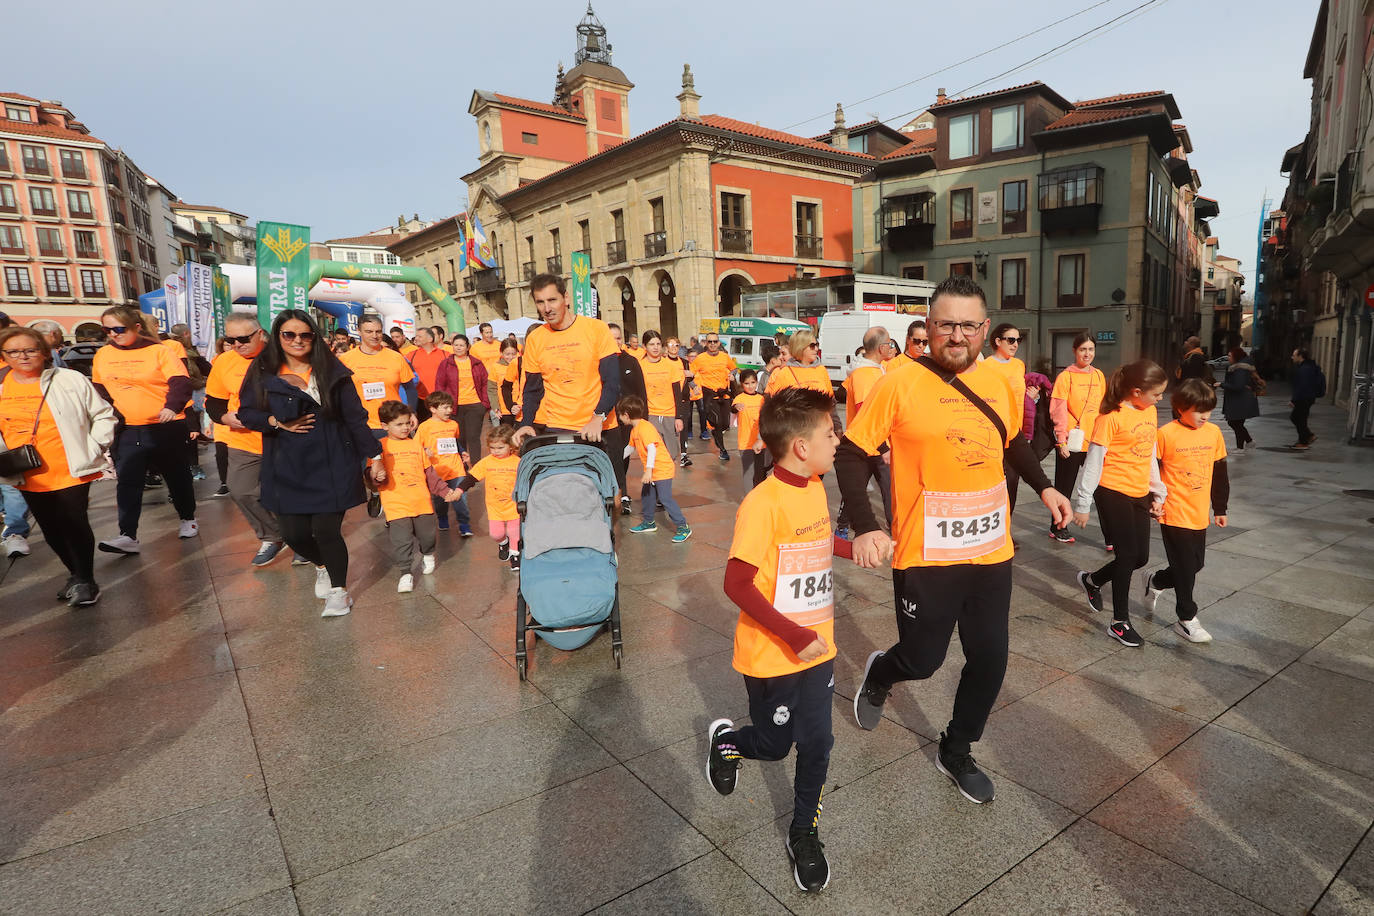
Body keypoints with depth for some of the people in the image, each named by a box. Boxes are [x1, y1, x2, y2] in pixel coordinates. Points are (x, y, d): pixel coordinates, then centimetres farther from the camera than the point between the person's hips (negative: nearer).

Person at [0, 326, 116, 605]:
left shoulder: (70, 380, -4)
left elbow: (103, 416, 3)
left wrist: (93, 449, -6)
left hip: (71, 472, -4)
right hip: (29, 477, 4)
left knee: (75, 525, -5)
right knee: (52, 530, 13)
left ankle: (85, 580, 10)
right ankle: (75, 574, 31)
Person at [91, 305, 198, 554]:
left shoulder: (159, 351, -7)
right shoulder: (102, 355, 8)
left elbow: (180, 382, -16)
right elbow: (99, 390, 20)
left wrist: (172, 406, -31)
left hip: (165, 428, -3)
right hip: (126, 431, 4)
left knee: (177, 476, 11)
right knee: (127, 482, -3)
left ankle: (188, 519, 29)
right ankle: (127, 535, -4)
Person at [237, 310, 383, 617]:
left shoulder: (332, 371, -1)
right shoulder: (263, 372, 4)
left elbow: (354, 416, 0)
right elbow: (246, 413, 7)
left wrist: (373, 454, -1)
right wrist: (277, 422, -12)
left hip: (331, 465, -2)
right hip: (287, 468, 2)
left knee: (326, 530, -5)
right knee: (294, 534, 4)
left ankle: (339, 590, 18)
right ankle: (322, 567, 38)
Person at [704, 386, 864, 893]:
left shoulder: (815, 488, 0)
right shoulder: (763, 502, -26)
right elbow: (737, 584, -26)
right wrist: (794, 636, -25)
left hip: (817, 647, 6)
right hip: (773, 656, -6)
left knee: (817, 742, 11)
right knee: (773, 744, 13)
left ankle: (804, 831, 35)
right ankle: (725, 741, 46)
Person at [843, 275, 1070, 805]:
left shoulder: (997, 387, 4)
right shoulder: (900, 385, -14)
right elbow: (851, 454, -11)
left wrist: (1044, 487, 11)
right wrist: (865, 527, -20)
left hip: (991, 552, 6)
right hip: (926, 557, -5)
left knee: (990, 660, 12)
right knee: (922, 660, 7)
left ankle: (956, 751, 37)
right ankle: (878, 676, 44)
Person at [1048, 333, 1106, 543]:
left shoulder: (1099, 376, 10)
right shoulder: (1066, 376, -5)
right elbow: (1058, 411, -8)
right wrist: (1062, 441, -12)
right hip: (1071, 443, -4)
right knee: (1064, 487, 9)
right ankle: (1058, 528, 25)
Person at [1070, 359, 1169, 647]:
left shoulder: (1151, 412, 8)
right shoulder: (1111, 417, -14)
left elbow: (1151, 455, 17)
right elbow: (1094, 461, -13)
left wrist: (1158, 492, 18)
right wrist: (1082, 503, -12)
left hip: (1140, 494, 7)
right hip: (1113, 493, -7)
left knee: (1140, 557, 8)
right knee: (1128, 554, -5)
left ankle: (1092, 580, 35)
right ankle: (1120, 622, 9)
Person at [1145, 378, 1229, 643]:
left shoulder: (1213, 432, 5)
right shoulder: (1166, 434, -13)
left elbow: (1219, 474, 13)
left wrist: (1220, 508, 16)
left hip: (1199, 515, 6)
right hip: (1174, 514, -6)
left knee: (1196, 564, 14)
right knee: (1185, 568, 1)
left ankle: (1155, 581, 39)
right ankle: (1186, 619, 15)